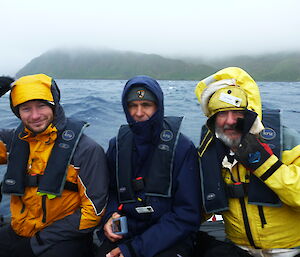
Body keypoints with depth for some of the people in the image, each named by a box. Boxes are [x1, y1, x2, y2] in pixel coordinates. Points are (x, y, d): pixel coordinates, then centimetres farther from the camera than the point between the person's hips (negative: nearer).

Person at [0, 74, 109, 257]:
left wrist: (43, 239, -12)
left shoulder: (87, 149, -11)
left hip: (62, 240, -4)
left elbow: (95, 209, -11)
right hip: (18, 234, 5)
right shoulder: (16, 139, 4)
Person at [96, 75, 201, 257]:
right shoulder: (117, 145, 4)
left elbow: (188, 216, -10)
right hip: (123, 233, 3)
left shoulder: (183, 148, -9)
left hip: (168, 240, -2)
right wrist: (111, 215, -4)